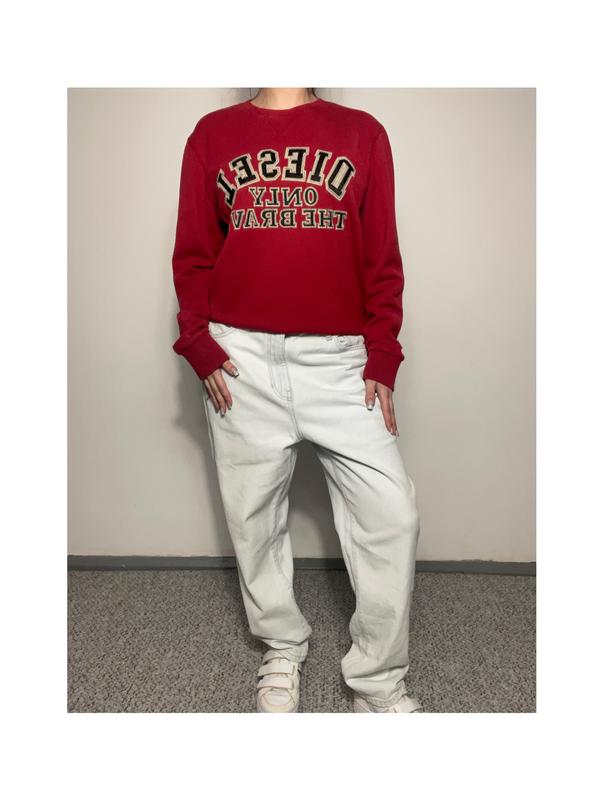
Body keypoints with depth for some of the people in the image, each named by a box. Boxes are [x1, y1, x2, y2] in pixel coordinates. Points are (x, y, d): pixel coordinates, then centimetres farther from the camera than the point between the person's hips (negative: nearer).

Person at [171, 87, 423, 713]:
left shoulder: (363, 133, 12)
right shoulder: (211, 134, 13)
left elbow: (383, 258, 6)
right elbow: (193, 256, 10)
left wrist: (381, 360, -2)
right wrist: (199, 345, -3)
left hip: (338, 358, 0)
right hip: (240, 359, 1)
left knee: (392, 514, -6)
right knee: (253, 516, 8)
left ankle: (378, 684, 15)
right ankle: (282, 650, 32)